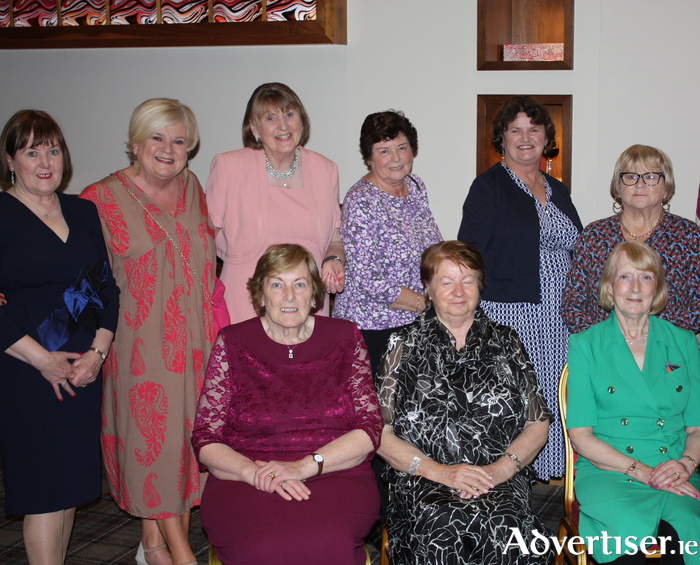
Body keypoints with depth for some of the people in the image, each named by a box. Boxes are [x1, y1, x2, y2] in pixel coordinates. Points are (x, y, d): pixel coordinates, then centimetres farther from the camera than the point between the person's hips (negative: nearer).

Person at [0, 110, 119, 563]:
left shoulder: (83, 213, 12)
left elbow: (107, 287, 13)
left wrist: (98, 351, -2)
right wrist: (44, 360, -14)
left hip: (84, 369, 5)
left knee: (71, 480, 10)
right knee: (45, 484, -4)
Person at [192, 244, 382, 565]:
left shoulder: (345, 338, 9)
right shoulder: (231, 344, 7)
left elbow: (369, 429, 3)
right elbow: (205, 441, 3)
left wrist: (305, 466, -12)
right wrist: (256, 472, -16)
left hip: (335, 476, 1)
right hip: (244, 479, 0)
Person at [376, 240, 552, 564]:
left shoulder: (505, 343, 16)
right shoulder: (404, 347, 11)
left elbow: (538, 424, 13)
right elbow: (381, 434, 4)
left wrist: (502, 468, -5)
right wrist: (439, 471, -9)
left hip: (501, 480, 1)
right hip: (422, 482, -1)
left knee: (501, 525, -33)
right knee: (444, 526, -35)